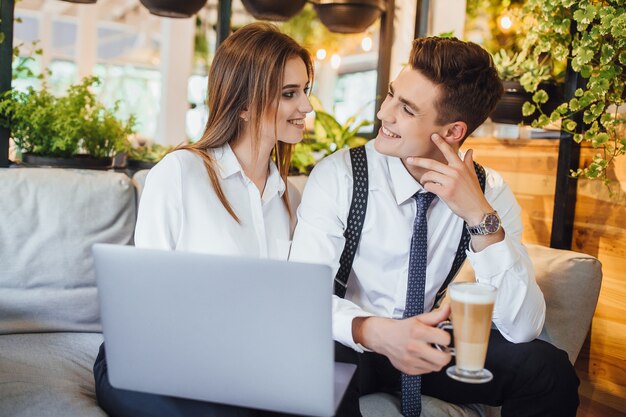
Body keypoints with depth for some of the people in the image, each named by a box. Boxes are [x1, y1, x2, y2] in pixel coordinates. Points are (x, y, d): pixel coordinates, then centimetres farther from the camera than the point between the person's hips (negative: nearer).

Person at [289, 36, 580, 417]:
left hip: (434, 345, 3)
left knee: (547, 367, -21)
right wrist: (375, 331, -42)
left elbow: (523, 328, -18)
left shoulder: (489, 192, -9)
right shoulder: (340, 176, -15)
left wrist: (481, 216, -29)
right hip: (352, 347, -2)